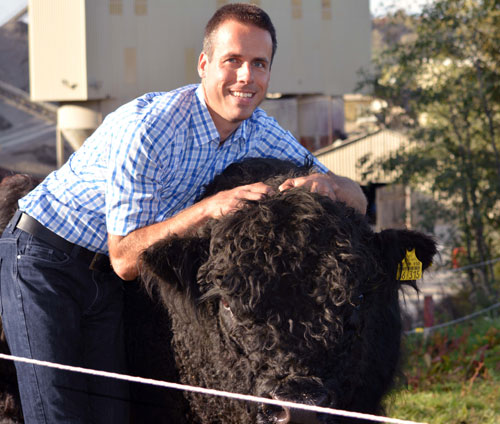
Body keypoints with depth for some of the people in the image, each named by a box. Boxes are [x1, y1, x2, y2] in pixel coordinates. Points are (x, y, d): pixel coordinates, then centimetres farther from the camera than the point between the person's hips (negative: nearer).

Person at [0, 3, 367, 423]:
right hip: (42, 258, -6)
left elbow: (357, 198, -2)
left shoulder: (261, 134, -5)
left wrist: (325, 183, -27)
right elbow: (125, 259, -26)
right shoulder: (146, 127, -27)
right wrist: (209, 207, -37)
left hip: (104, 277, 7)